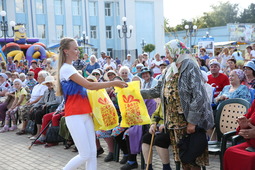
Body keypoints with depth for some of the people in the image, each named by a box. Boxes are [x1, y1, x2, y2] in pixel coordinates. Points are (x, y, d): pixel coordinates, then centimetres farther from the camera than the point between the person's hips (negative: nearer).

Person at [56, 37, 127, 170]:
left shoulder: (70, 68, 16)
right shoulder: (66, 68, -12)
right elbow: (89, 85, -19)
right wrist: (113, 83, -15)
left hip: (85, 114, 9)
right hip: (75, 116, -9)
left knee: (92, 154, 5)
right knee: (85, 155, -6)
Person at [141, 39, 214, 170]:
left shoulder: (190, 66, -11)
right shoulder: (171, 70, 14)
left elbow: (197, 95, -18)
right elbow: (159, 90, 16)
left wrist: (192, 121, -20)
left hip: (188, 119, -7)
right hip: (174, 119, 7)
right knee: (180, 151, 13)